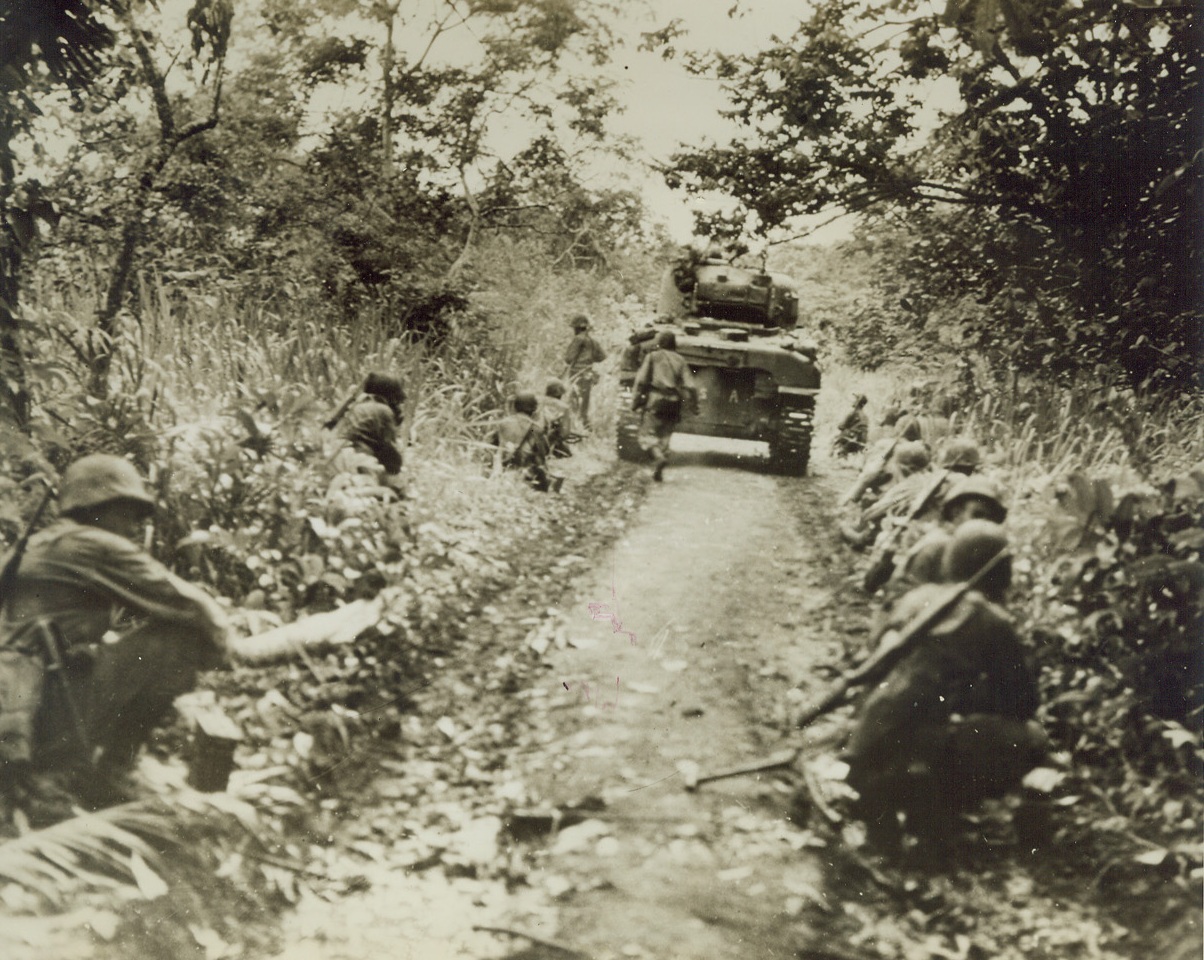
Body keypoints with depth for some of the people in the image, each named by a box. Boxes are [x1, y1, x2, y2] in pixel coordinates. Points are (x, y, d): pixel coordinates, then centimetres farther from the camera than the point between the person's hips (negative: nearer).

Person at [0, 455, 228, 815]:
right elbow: (193, 608, -6)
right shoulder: (93, 546, -3)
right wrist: (215, 649, 14)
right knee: (178, 639, -12)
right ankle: (99, 771, -6)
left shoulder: (40, 549, 26)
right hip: (47, 719, -10)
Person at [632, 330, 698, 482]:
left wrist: (636, 400, -1)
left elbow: (641, 380, -5)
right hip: (674, 403, 4)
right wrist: (694, 405, 7)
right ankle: (658, 471, 8)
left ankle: (659, 457, -27)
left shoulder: (652, 357, 4)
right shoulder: (680, 360, 11)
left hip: (655, 401, -3)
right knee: (664, 437, 12)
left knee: (647, 435, -1)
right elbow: (689, 385, 3)